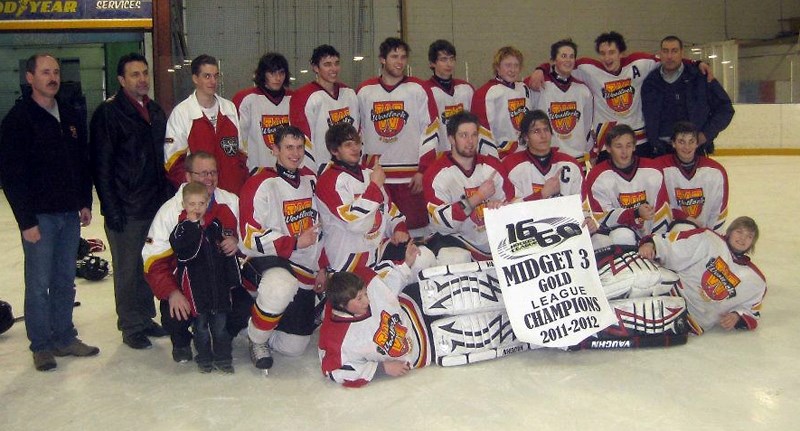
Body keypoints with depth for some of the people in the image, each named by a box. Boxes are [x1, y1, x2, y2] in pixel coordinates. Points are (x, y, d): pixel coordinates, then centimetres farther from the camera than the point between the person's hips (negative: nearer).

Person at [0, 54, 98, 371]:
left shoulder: (71, 117, 10)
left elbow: (83, 163, 17)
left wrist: (85, 202, 9)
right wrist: (26, 220, -14)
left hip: (70, 214, 6)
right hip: (39, 216, -5)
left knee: (65, 281, 13)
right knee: (39, 283, 3)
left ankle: (65, 338, 25)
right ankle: (42, 346, 15)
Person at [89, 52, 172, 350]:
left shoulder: (156, 112, 13)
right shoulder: (109, 113, -9)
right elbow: (101, 164, -12)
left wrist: (169, 197, 13)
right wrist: (111, 208, -16)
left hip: (156, 206, 6)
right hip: (125, 209, -6)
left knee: (150, 266, 15)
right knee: (127, 269, 4)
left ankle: (146, 319, 28)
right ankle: (131, 327, 16)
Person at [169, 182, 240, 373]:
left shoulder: (217, 224, 3)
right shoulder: (183, 227, -7)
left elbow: (228, 254, 11)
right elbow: (183, 252, -25)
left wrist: (233, 279, 11)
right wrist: (192, 225, -24)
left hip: (219, 284, 2)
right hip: (195, 286, -2)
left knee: (220, 322, 9)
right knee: (200, 323, 9)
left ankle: (223, 358, 21)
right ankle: (204, 358, 24)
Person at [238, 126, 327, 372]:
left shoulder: (311, 180, 10)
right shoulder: (261, 185, -13)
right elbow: (251, 237, -17)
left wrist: (321, 267, 12)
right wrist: (295, 243, -20)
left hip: (306, 271, 6)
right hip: (269, 262, -6)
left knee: (294, 347, 3)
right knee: (282, 288, -42)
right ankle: (257, 340, -12)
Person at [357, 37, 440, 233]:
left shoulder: (418, 89, 2)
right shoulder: (364, 91, 10)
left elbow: (430, 131, 0)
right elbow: (358, 131, 18)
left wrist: (423, 170, -5)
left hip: (411, 177, -2)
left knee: (415, 229, -3)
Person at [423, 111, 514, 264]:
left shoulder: (492, 165, 6)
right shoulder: (438, 173, -8)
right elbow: (440, 222, -18)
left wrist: (500, 206, -16)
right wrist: (478, 197, -20)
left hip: (496, 239, 6)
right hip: (456, 239, -5)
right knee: (454, 260, -36)